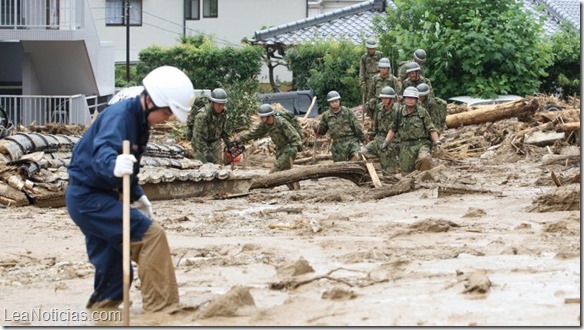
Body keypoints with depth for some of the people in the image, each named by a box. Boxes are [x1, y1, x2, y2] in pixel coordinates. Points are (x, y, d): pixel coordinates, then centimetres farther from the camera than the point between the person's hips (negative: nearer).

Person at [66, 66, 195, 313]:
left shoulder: (140, 120, 8)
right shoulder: (119, 116, -22)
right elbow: (102, 153, -42)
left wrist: (137, 196, 24)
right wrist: (113, 165, -62)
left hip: (90, 198, 10)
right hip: (89, 197, -10)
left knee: (112, 271, 10)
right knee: (151, 236, -16)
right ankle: (160, 310, -14)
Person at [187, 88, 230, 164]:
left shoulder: (223, 111, -8)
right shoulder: (202, 115, -30)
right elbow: (197, 136, -29)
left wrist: (227, 141, 9)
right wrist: (206, 153, -35)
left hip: (215, 143, 6)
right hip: (200, 144, -6)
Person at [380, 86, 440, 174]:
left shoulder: (422, 112, -3)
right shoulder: (400, 112, 6)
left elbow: (431, 129, -1)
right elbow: (393, 129, 18)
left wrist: (437, 142, -13)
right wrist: (386, 142, 11)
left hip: (421, 144, -3)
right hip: (406, 146, 3)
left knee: (424, 159, -34)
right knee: (406, 173, 2)